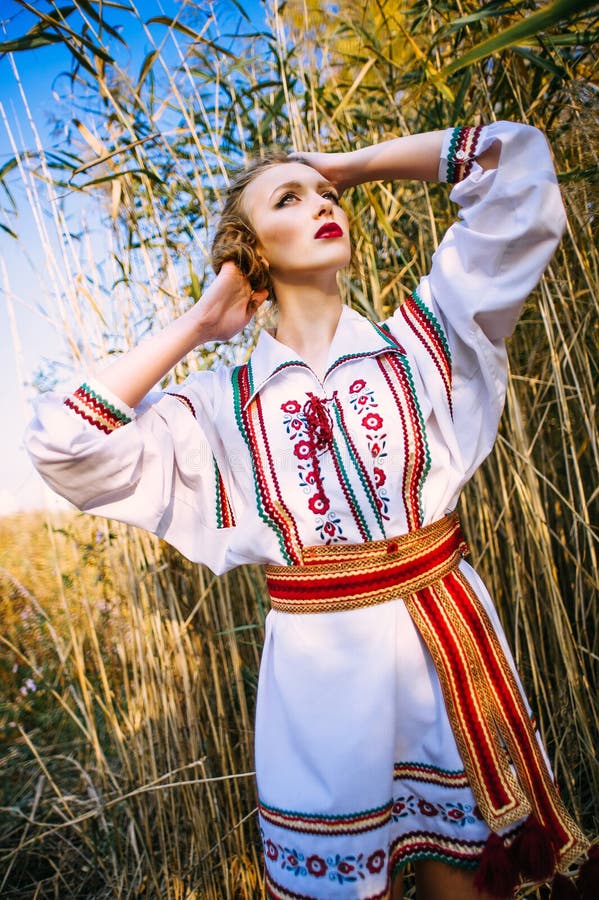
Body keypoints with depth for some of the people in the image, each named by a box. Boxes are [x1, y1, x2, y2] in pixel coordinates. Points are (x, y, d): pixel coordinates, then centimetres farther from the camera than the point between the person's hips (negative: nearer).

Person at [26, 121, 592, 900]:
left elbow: (517, 165, 1)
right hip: (319, 666, 0)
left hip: (449, 646, 1)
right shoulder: (225, 407, 1)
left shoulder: (416, 339, 3)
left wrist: (357, 162, 7)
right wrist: (195, 326, -2)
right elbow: (65, 444, -9)